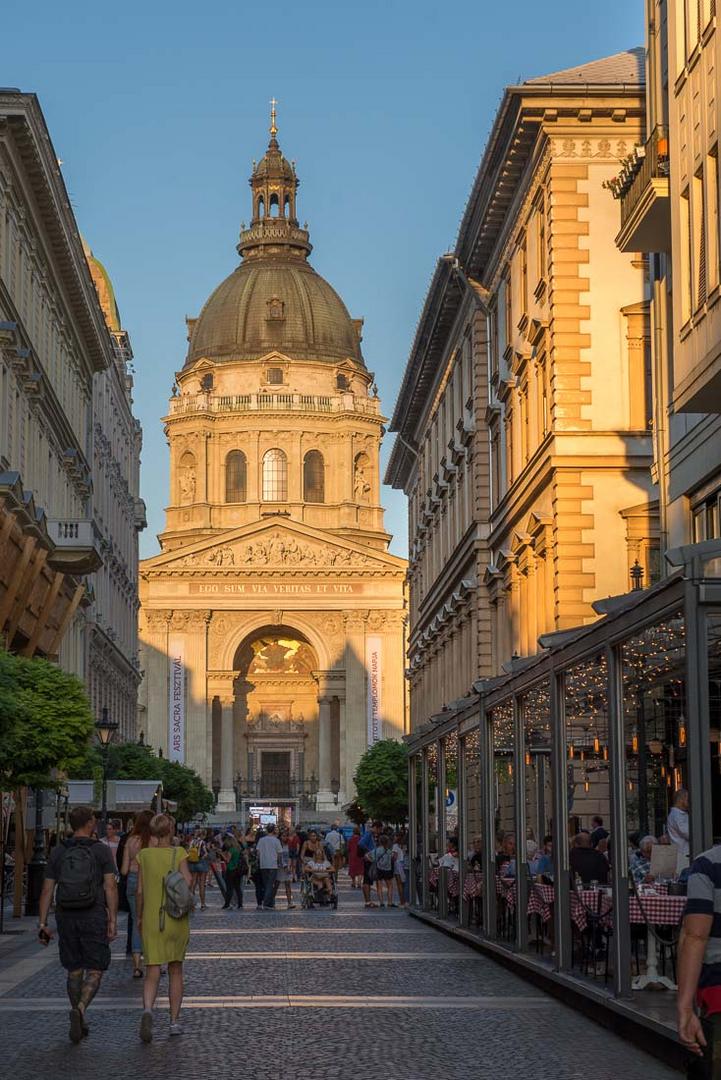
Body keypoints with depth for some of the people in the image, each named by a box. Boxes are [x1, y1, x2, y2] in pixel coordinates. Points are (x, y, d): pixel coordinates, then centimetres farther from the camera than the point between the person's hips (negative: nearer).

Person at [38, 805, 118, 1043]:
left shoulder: (58, 852, 4)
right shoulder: (102, 851, -4)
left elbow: (47, 890, 1)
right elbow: (110, 886, -10)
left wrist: (43, 923, 3)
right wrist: (113, 920, -7)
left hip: (66, 917, 3)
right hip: (94, 917, -3)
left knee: (74, 971, 14)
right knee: (94, 972, 1)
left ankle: (80, 1024, 17)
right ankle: (80, 1009, -25)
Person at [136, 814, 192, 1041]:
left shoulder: (144, 855, 0)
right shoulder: (179, 853, -5)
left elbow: (140, 891, 1)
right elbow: (188, 880, -17)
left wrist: (139, 918, 11)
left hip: (151, 920, 0)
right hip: (177, 920, 0)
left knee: (152, 973, -2)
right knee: (175, 971, 15)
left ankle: (147, 1010, -29)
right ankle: (174, 1021, 18)